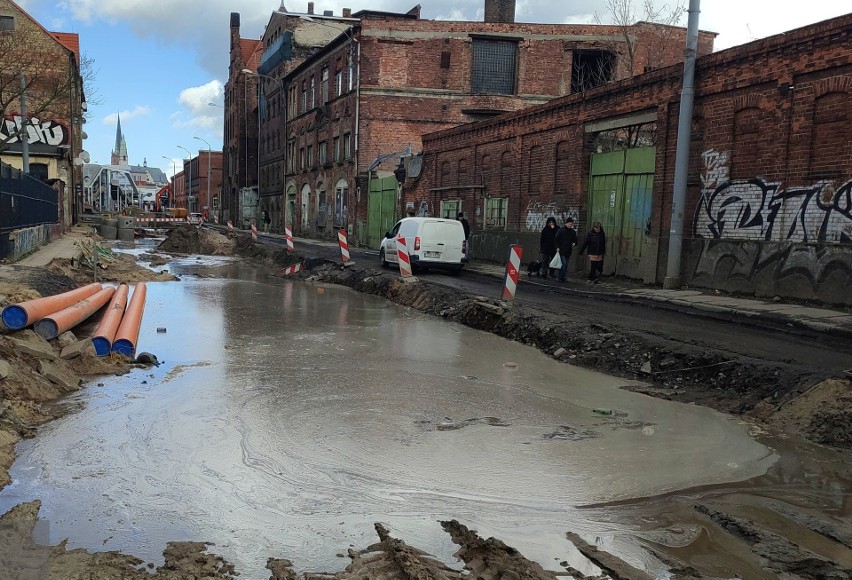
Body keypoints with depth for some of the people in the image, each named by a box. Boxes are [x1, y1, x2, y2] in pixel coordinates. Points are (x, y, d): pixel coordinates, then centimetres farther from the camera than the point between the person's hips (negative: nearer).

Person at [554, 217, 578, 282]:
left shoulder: (573, 232, 12)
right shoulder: (561, 230, -3)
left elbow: (576, 240, 21)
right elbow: (556, 239, -4)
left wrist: (574, 243, -2)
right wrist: (557, 247, -13)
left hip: (568, 251, 6)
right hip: (561, 250, -6)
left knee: (566, 265, 8)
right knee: (563, 264, -13)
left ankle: (562, 277, 16)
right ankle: (561, 278, -5)